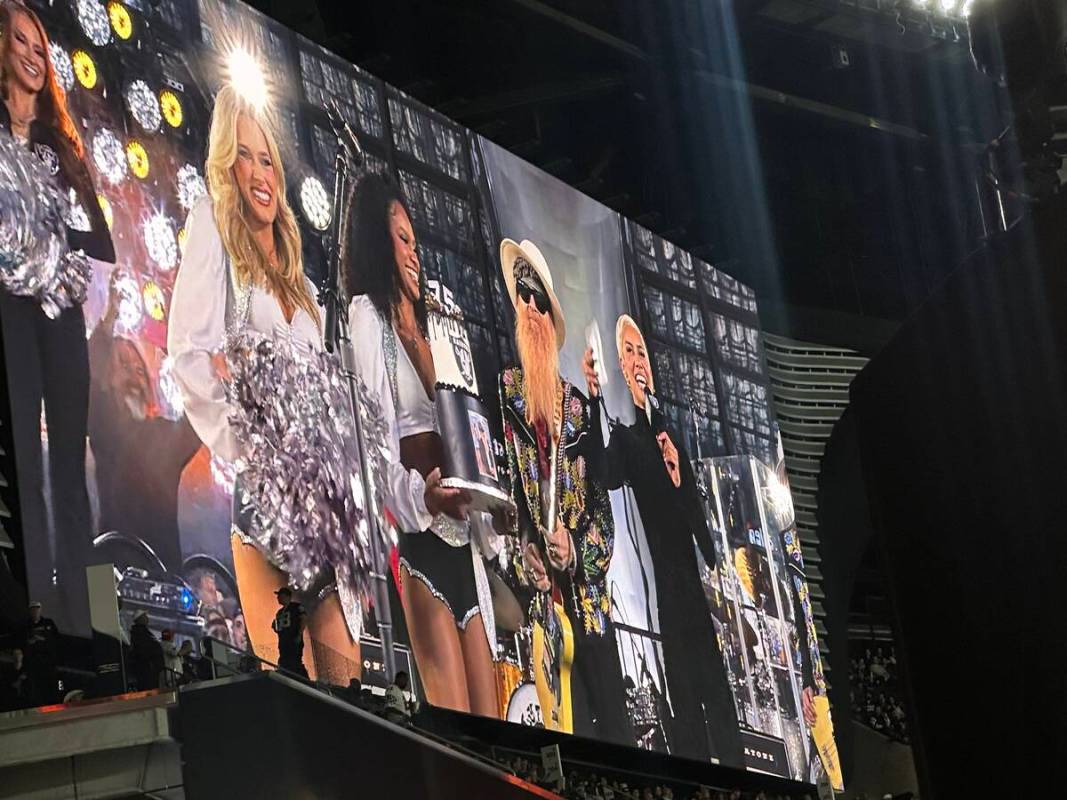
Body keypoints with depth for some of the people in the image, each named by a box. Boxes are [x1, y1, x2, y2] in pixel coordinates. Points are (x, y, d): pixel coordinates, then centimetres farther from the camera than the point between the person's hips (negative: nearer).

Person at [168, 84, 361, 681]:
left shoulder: (305, 289, 25)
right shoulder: (212, 233, 5)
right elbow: (189, 354, -8)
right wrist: (248, 442, -19)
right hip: (261, 489, -6)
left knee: (345, 675, -3)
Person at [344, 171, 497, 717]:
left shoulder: (421, 331, 25)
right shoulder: (366, 314, -1)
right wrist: (420, 496, -30)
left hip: (461, 540, 8)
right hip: (419, 538, -8)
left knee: (489, 720, 2)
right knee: (453, 727, -14)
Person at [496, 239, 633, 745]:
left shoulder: (578, 407, 15)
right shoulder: (503, 396, 4)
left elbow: (603, 512, 11)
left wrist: (575, 551, -7)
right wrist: (523, 556, -17)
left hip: (587, 603, 4)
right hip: (536, 598, -4)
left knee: (610, 718, 0)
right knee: (558, 718, -10)